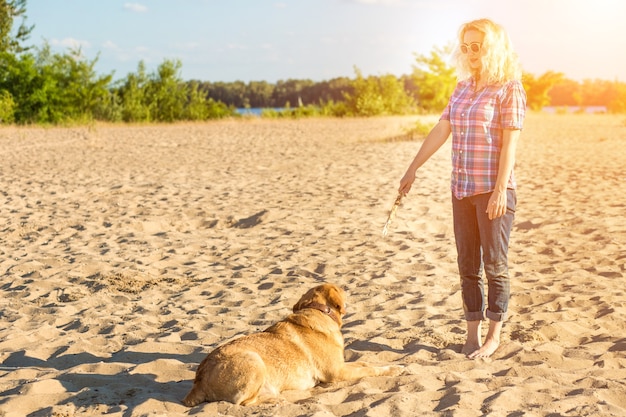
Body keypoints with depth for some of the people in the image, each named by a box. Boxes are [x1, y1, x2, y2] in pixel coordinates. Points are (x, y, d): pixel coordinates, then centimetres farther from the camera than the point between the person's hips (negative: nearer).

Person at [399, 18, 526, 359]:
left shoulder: (509, 88, -6)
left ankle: (494, 336, 14)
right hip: (461, 188, 6)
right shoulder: (462, 88, 12)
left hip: (493, 189, -6)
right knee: (467, 264, 9)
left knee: (495, 264, 2)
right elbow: (440, 130, 14)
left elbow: (509, 142, -12)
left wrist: (500, 190, -17)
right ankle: (473, 334, 18)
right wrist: (413, 169, 14)